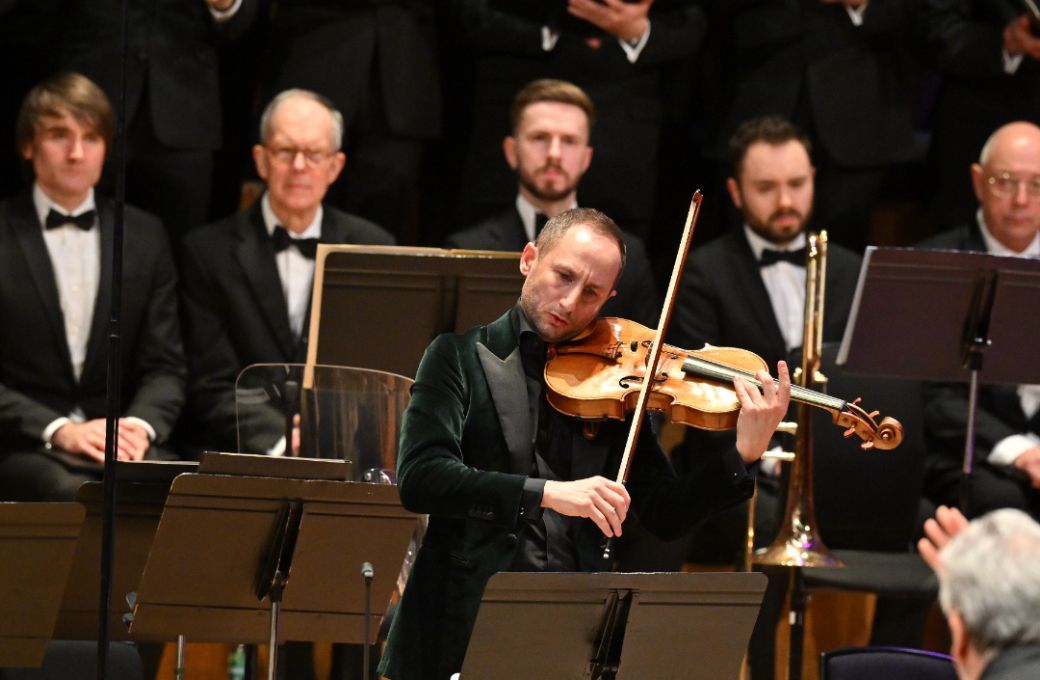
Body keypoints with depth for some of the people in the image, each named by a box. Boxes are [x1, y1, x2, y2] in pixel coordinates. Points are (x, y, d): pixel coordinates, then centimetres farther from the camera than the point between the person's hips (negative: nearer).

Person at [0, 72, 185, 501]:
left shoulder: (143, 237, 15)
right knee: (72, 492, -37)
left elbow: (164, 365, 11)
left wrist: (140, 425, -11)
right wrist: (57, 430, -16)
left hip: (122, 448, 3)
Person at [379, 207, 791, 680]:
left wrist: (743, 454, -6)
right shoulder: (460, 356, 3)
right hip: (467, 629, -3)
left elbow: (665, 517, 11)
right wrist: (546, 493, -22)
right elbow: (419, 477, -11)